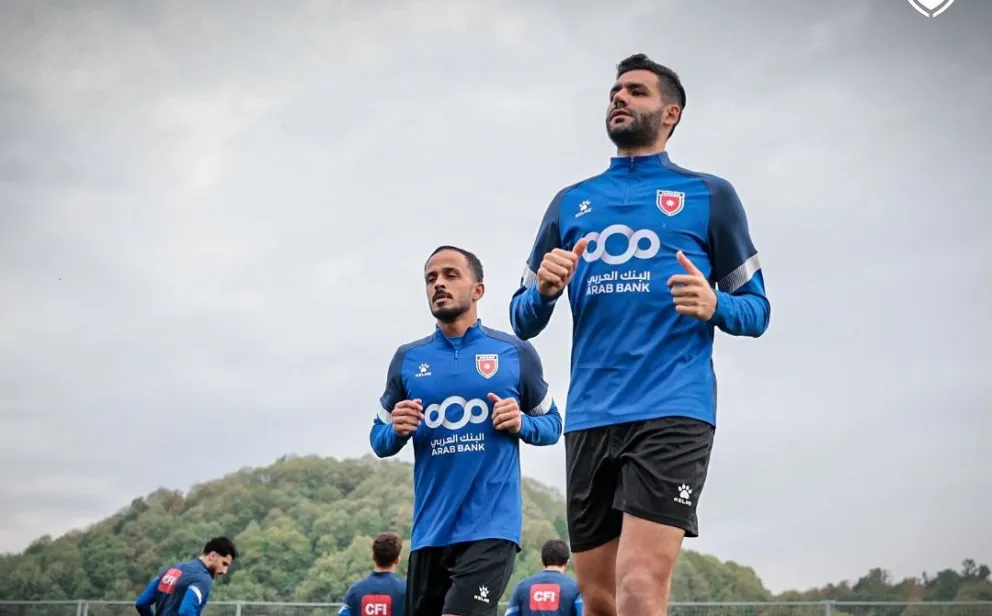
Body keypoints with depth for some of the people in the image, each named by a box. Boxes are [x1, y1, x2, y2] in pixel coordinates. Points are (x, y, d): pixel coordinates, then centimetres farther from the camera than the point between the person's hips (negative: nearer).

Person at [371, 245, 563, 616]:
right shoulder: (408, 359, 8)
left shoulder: (515, 353, 2)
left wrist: (521, 423, -10)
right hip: (430, 529, 4)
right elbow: (379, 440, 13)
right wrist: (397, 430, -9)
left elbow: (552, 424, 11)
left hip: (491, 525, -4)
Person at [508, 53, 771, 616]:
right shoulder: (571, 203, 18)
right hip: (589, 419, 4)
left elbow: (758, 309, 9)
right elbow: (523, 321, 18)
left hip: (673, 412, -4)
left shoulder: (710, 195, 9)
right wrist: (544, 288, -5)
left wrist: (715, 305, -13)